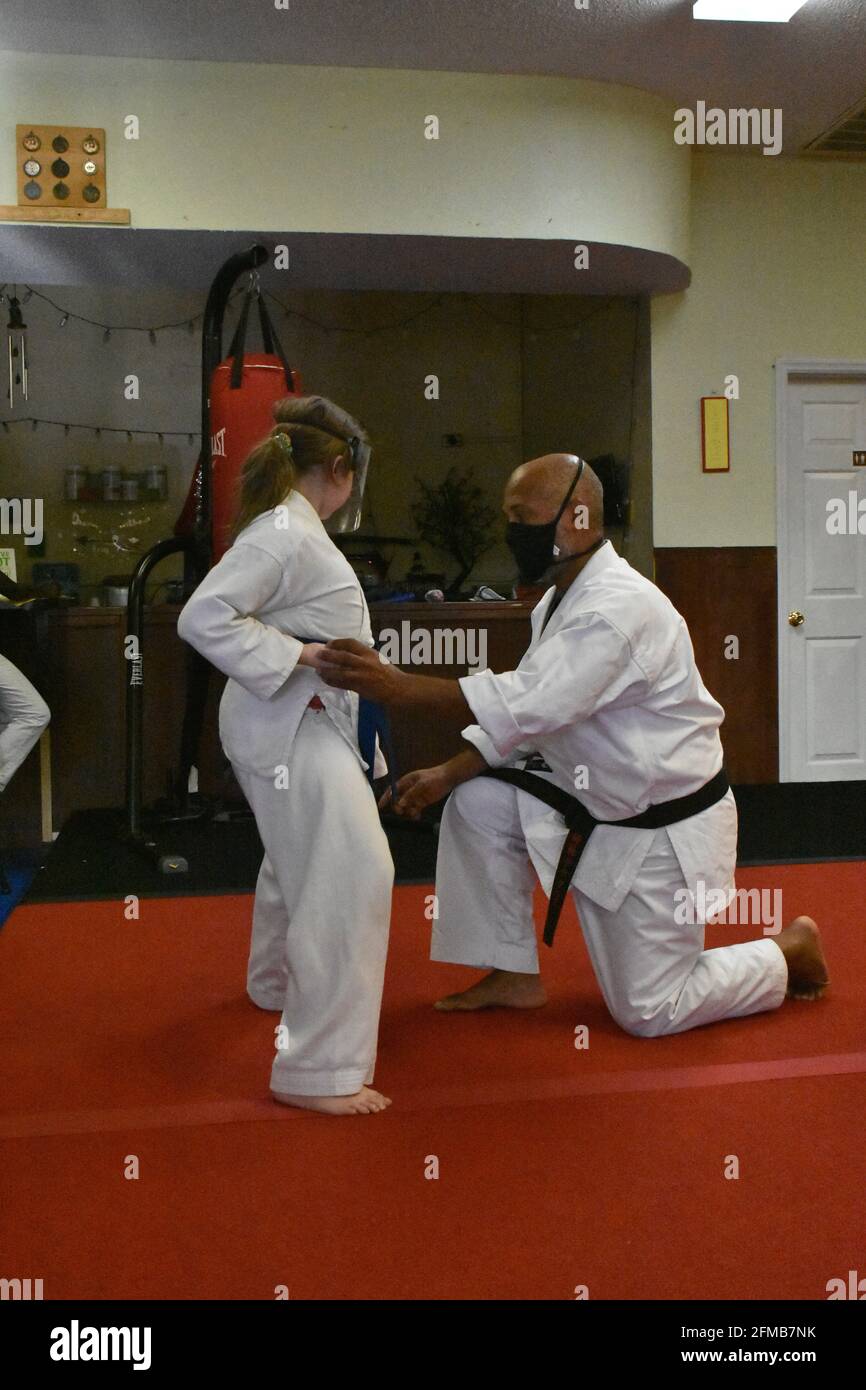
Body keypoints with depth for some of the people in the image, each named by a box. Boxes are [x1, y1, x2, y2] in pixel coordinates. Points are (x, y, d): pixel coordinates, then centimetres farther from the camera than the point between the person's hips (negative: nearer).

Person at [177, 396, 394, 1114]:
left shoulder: (294, 528, 11)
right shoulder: (282, 535, -19)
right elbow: (203, 618, -26)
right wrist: (300, 656, -27)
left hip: (310, 719, 11)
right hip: (289, 725, -11)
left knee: (298, 859, 27)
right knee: (350, 874, -14)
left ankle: (277, 981, 52)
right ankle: (316, 1069, -9)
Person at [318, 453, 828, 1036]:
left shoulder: (620, 607, -27)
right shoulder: (562, 599, 5)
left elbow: (532, 703, -38)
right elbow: (525, 711, 6)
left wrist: (397, 686, -42)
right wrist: (450, 773, -7)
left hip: (666, 829, -8)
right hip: (601, 804, 9)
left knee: (649, 1013, -1)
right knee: (478, 804, -6)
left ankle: (791, 949, 23)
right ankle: (516, 974, 9)